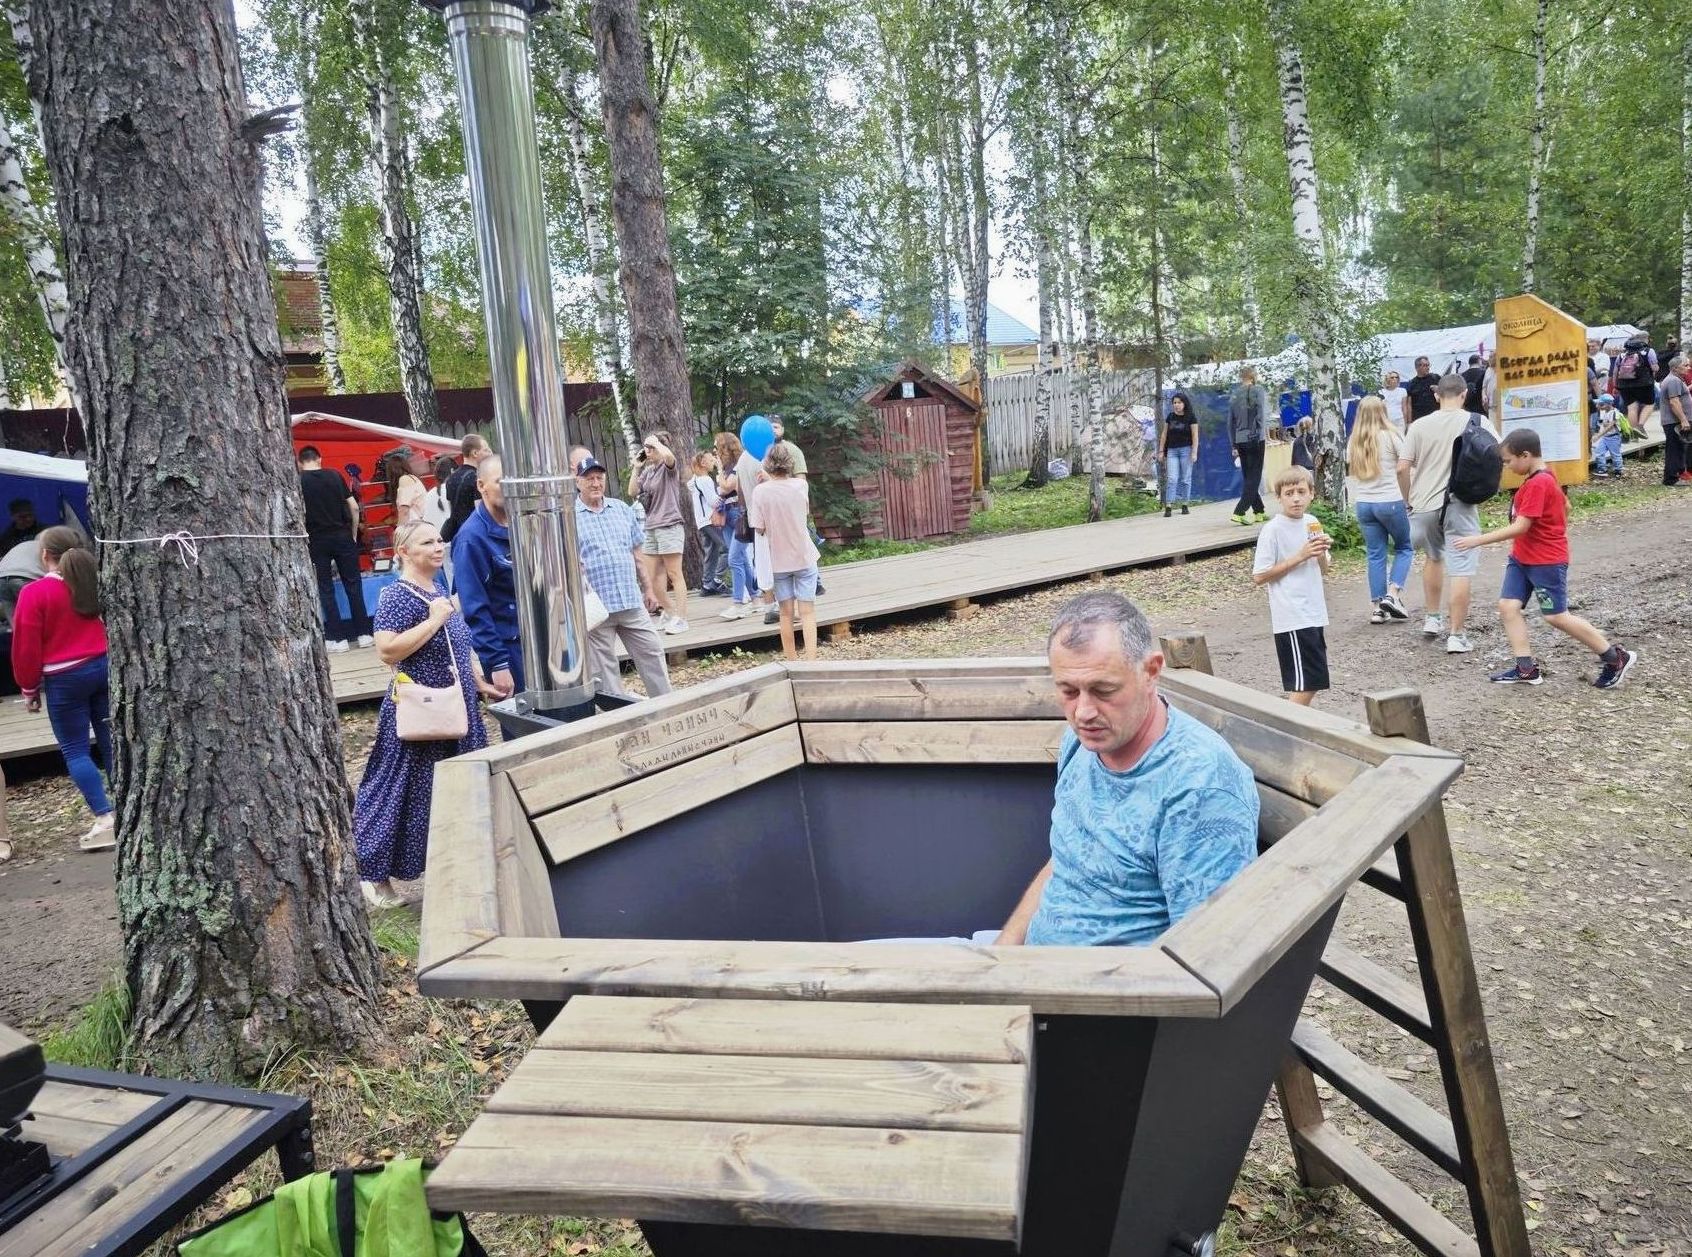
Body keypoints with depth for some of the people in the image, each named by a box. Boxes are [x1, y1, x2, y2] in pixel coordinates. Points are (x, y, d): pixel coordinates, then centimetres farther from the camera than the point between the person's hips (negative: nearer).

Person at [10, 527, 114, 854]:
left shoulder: (34, 592, -9)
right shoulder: (96, 582, 6)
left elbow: (26, 647, -7)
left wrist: (29, 688, 4)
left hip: (65, 679, -5)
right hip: (106, 667, 5)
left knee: (74, 750, 2)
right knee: (111, 742, 10)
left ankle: (105, 820, -6)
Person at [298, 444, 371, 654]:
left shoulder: (297, 481, -1)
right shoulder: (334, 475, 4)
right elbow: (354, 507, 2)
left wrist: (303, 537, 2)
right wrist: (354, 534, 10)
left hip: (317, 540, -1)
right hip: (342, 536, 1)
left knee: (325, 589, 5)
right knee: (353, 584, 7)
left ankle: (338, 638, 5)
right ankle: (363, 633, 9)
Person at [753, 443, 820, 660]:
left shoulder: (760, 491, -11)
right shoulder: (801, 485, -7)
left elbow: (760, 529, -7)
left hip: (778, 560, 0)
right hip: (804, 557, 0)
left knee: (786, 614, 9)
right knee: (807, 612, 1)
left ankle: (792, 661, 16)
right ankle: (811, 660, -5)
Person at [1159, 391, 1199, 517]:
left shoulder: (1191, 417, -1)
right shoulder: (1170, 417, 10)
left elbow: (1195, 436, -4)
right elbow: (1164, 434, 13)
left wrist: (1194, 452, -12)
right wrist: (1161, 451, 8)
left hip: (1186, 450, -2)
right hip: (1172, 450, 2)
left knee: (1185, 479, 2)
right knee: (1171, 479, -7)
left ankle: (1184, 506, 9)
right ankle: (1168, 508, -13)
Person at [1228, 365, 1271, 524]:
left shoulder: (1234, 395, 9)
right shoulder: (1258, 390, -4)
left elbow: (1230, 422, 11)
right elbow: (1262, 415, -14)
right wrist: (1265, 433, -9)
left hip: (1240, 440, 5)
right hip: (1255, 439, -5)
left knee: (1248, 477, 12)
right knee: (1254, 477, -2)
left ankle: (1259, 511, 19)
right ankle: (1239, 512, -14)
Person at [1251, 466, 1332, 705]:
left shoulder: (1312, 523, 9)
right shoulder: (1273, 529, -11)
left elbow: (1323, 570, 17)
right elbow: (1259, 577, -14)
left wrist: (1322, 553, -6)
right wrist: (1299, 556, -16)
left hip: (1314, 614, 7)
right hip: (1292, 618, -7)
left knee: (1313, 681, 12)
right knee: (1306, 682, -8)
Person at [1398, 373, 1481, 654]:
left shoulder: (1420, 426, 1)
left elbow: (1402, 468, -3)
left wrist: (1409, 499, 9)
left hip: (1425, 504, 3)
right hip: (1460, 504, -3)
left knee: (1433, 557, 25)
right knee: (1460, 569, 0)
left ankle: (1432, 618, 31)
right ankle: (1455, 636, 0)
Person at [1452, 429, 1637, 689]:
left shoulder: (1537, 484, -22)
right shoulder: (1543, 477, 10)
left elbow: (1520, 527, -26)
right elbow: (1565, 507, 22)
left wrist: (1477, 540, -26)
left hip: (1547, 561, -10)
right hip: (1522, 558, 10)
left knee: (1557, 617, -2)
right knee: (1507, 605, 0)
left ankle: (1616, 658, 13)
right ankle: (1526, 668, 1)